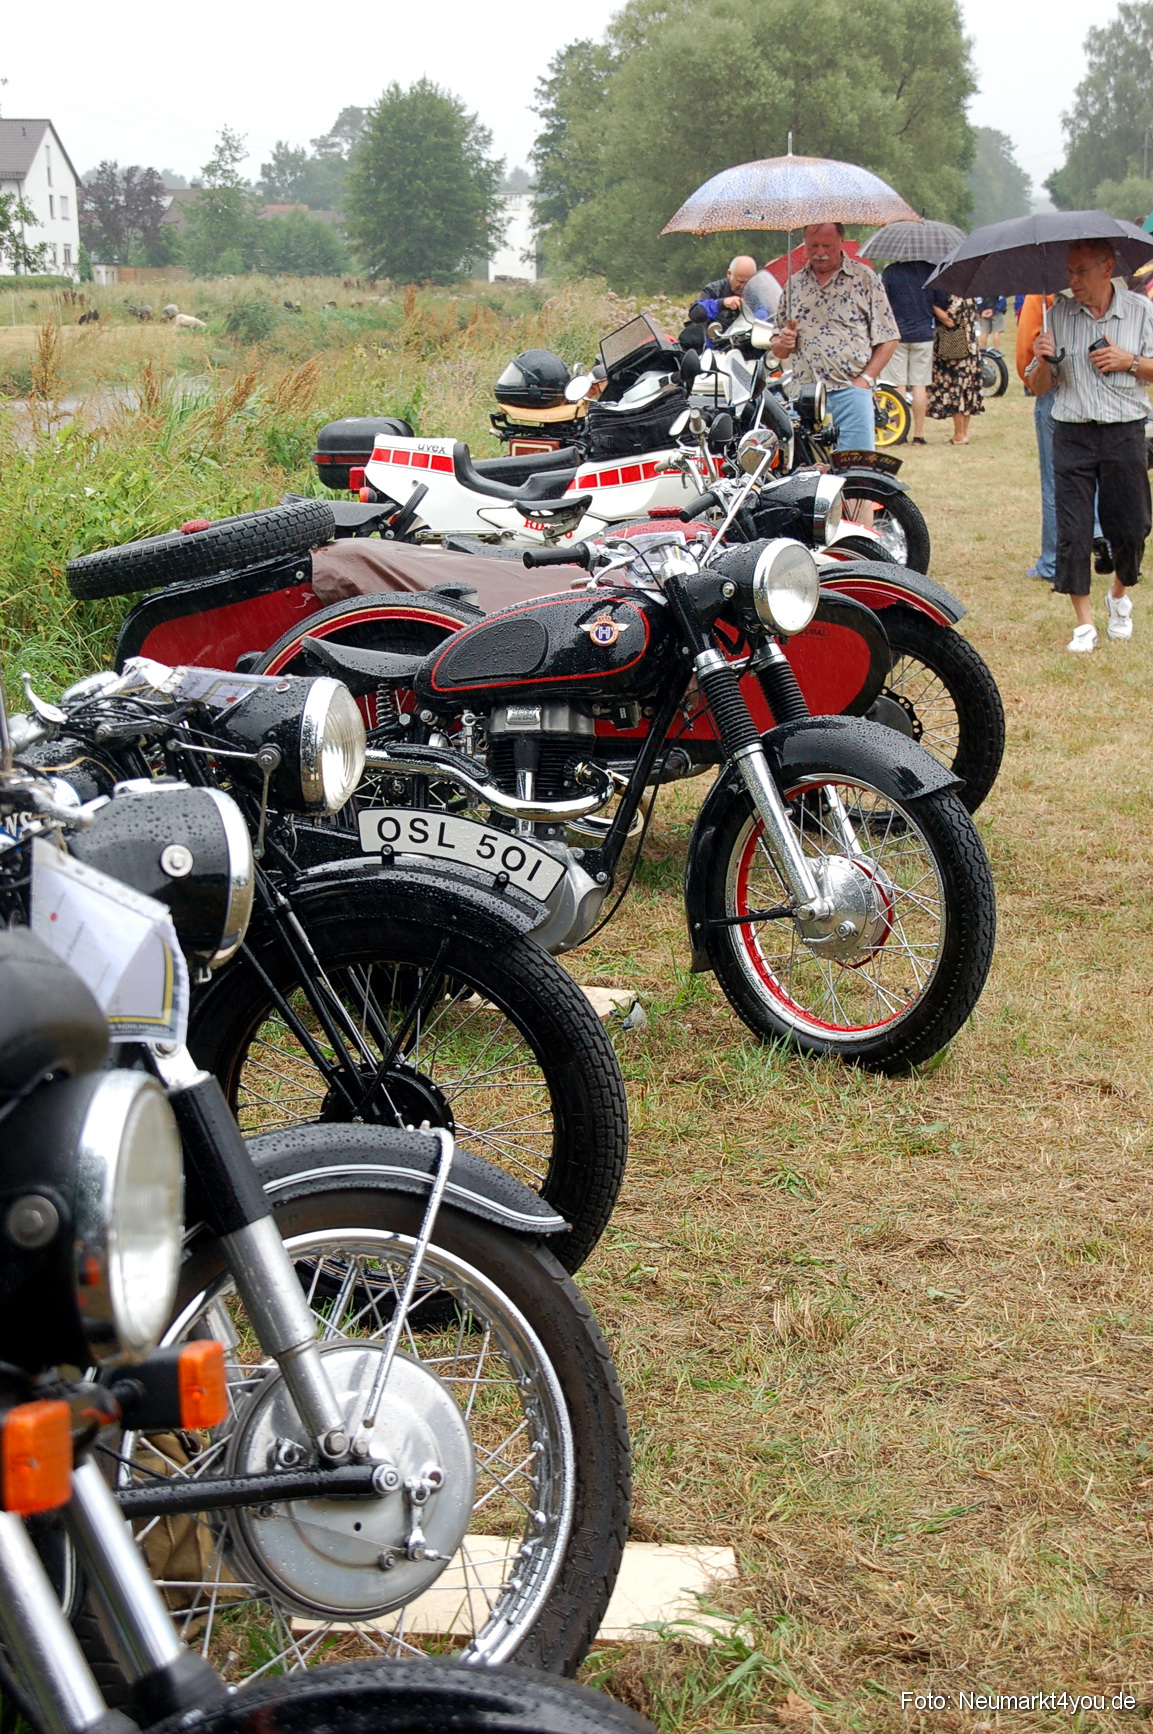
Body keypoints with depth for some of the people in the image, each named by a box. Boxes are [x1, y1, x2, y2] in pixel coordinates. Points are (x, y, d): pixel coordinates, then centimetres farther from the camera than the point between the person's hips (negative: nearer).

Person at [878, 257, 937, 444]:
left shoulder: (890, 272, -4)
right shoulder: (930, 269, 0)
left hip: (896, 334, -1)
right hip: (923, 333, 1)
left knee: (898, 386, 3)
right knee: (920, 385, 4)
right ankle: (918, 434, 4)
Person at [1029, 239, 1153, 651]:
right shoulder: (1059, 314, 5)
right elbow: (1038, 387, 7)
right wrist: (1043, 361, -13)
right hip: (1072, 435, 1)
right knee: (1073, 530, -4)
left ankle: (1119, 595, 31)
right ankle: (1083, 623, 4)